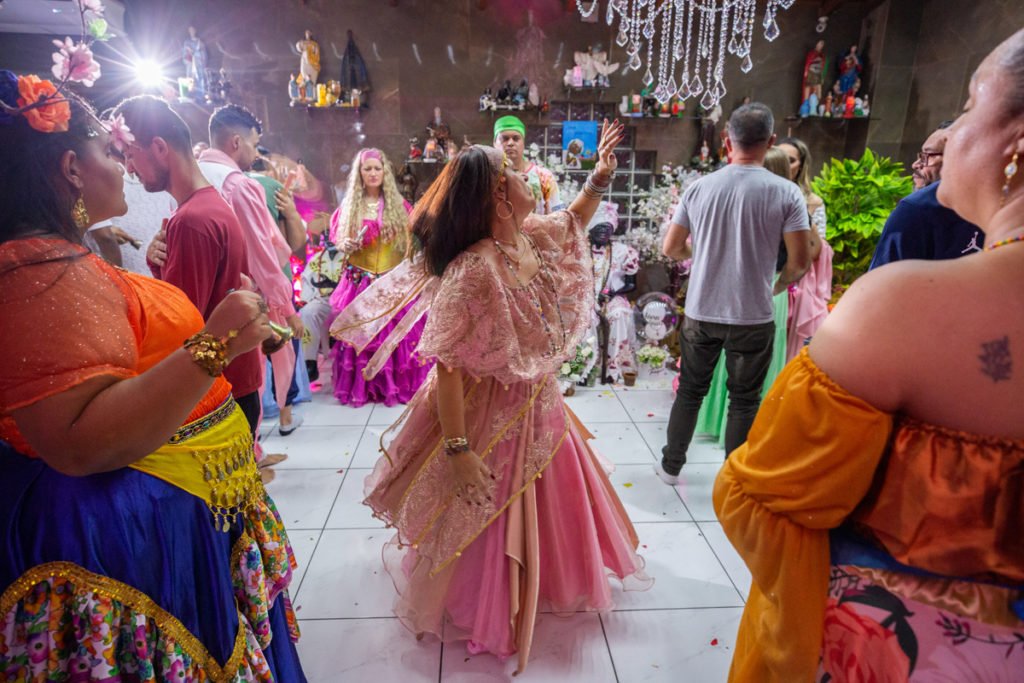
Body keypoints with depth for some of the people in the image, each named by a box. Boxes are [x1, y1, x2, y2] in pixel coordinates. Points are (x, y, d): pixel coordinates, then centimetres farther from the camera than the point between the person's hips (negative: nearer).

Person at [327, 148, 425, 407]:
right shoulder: (348, 207, 6)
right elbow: (339, 243, 9)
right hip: (359, 283, 0)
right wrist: (345, 246, -12)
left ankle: (399, 385, 11)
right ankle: (361, 387, 11)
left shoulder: (399, 206, 5)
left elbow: (411, 242, 6)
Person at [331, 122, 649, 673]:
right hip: (491, 418, -8)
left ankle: (539, 587, 58)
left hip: (539, 409, 9)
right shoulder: (471, 272, -30)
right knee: (487, 526, 14)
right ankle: (480, 614, 43)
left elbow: (572, 223, 20)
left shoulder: (532, 237, -4)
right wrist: (458, 449, -27)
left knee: (547, 509, 28)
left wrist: (600, 178, 9)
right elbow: (447, 367, -28)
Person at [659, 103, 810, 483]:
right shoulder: (786, 193, -9)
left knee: (690, 391, 17)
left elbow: (671, 248, 2)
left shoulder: (699, 188, -3)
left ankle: (671, 466, 28)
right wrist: (778, 286, 11)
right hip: (753, 317, -2)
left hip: (701, 312, 2)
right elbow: (799, 261, -9)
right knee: (744, 400, 13)